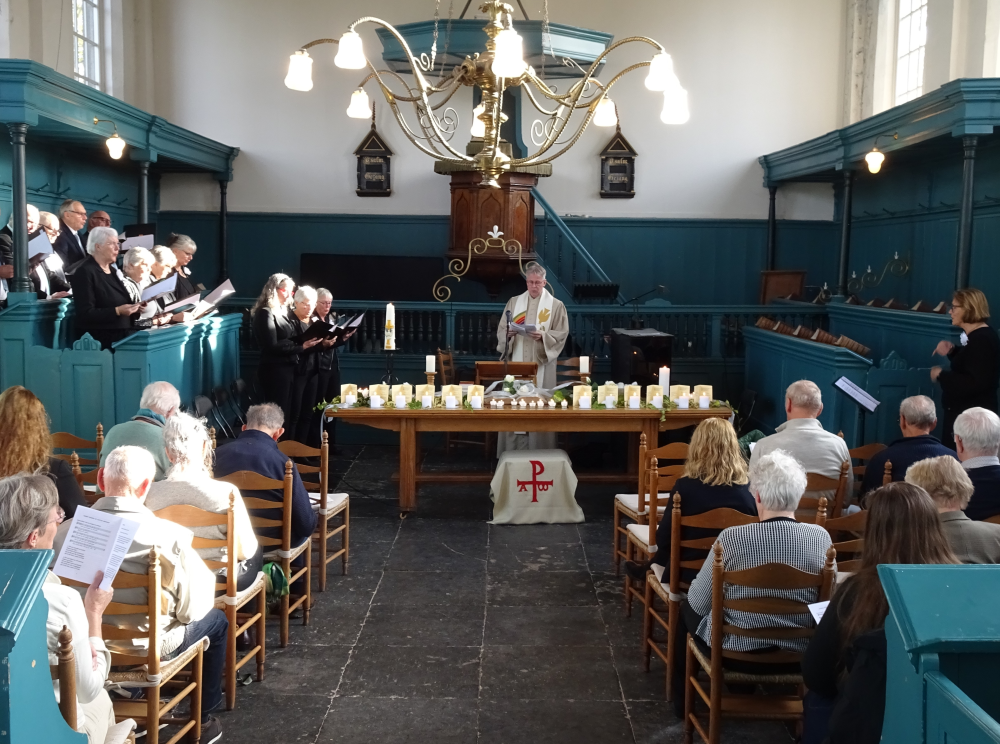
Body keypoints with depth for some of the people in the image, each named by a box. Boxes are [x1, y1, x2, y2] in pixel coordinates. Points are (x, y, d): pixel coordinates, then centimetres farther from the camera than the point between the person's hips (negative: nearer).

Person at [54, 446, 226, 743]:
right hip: (149, 647, -5)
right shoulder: (168, 537, -26)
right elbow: (193, 608, -17)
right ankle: (203, 720, 34)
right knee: (216, 620, 24)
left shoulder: (65, 530, -14)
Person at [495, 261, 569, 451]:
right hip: (516, 363, 2)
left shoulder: (556, 305, 3)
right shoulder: (514, 302, 11)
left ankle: (538, 452, 3)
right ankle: (513, 449, 6)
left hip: (541, 364, -2)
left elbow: (562, 334, -2)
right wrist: (508, 333, -13)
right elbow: (501, 330, 9)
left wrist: (544, 336, -19)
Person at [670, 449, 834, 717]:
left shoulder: (732, 538, -21)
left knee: (687, 608, 27)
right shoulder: (821, 537, -12)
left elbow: (699, 603, -11)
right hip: (799, 655, 4)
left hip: (738, 651, -3)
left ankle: (683, 698, 40)